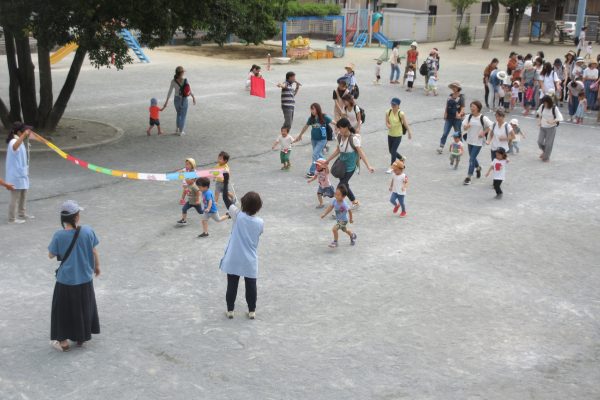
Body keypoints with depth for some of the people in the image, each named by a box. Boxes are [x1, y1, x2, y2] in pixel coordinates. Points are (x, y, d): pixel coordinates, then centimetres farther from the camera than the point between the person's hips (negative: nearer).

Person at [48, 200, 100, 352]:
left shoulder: (59, 235, -19)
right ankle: (81, 338, 33)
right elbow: (94, 252, -2)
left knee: (63, 310, 15)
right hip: (85, 279, 2)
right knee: (84, 308, 20)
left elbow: (51, 255, -6)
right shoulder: (88, 231, -14)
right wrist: (97, 266, 15)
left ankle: (63, 341, 23)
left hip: (66, 280, -2)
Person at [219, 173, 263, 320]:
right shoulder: (260, 223, -10)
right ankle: (252, 311, 20)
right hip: (250, 261, 1)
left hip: (233, 259, -1)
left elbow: (225, 198, -9)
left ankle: (230, 310, 20)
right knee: (251, 286, 13)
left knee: (232, 285, 11)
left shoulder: (238, 216, -14)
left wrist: (225, 181, -2)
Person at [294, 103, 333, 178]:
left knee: (315, 154, -12)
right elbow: (305, 127, 13)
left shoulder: (324, 117, -14)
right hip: (313, 139, 5)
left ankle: (311, 171, -7)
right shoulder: (311, 118, -1)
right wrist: (300, 136, 24)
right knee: (319, 155, 15)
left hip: (322, 140, -5)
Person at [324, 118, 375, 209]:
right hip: (342, 164, 7)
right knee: (344, 185, 14)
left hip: (350, 166, -7)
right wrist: (328, 160, 22)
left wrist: (368, 166, -27)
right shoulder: (340, 137, 1)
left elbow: (361, 153, -21)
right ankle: (355, 202, 32)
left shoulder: (353, 138, -19)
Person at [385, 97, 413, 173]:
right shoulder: (388, 112, -5)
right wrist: (388, 125, -24)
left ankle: (391, 167, 8)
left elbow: (406, 124, -14)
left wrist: (409, 133, -17)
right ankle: (402, 158, 43)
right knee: (391, 151, 16)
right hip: (390, 135, 5)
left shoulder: (401, 114, -16)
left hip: (398, 136, -5)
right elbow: (387, 122, -1)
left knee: (393, 151, -6)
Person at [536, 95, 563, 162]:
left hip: (551, 128, -4)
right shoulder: (542, 106, -5)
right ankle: (544, 151, 32)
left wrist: (552, 122, -35)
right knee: (540, 142, 1)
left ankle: (546, 157, 18)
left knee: (548, 143, -1)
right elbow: (539, 114, 16)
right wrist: (539, 121, 6)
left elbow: (560, 118, -21)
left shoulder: (554, 108, -17)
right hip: (542, 127, 4)